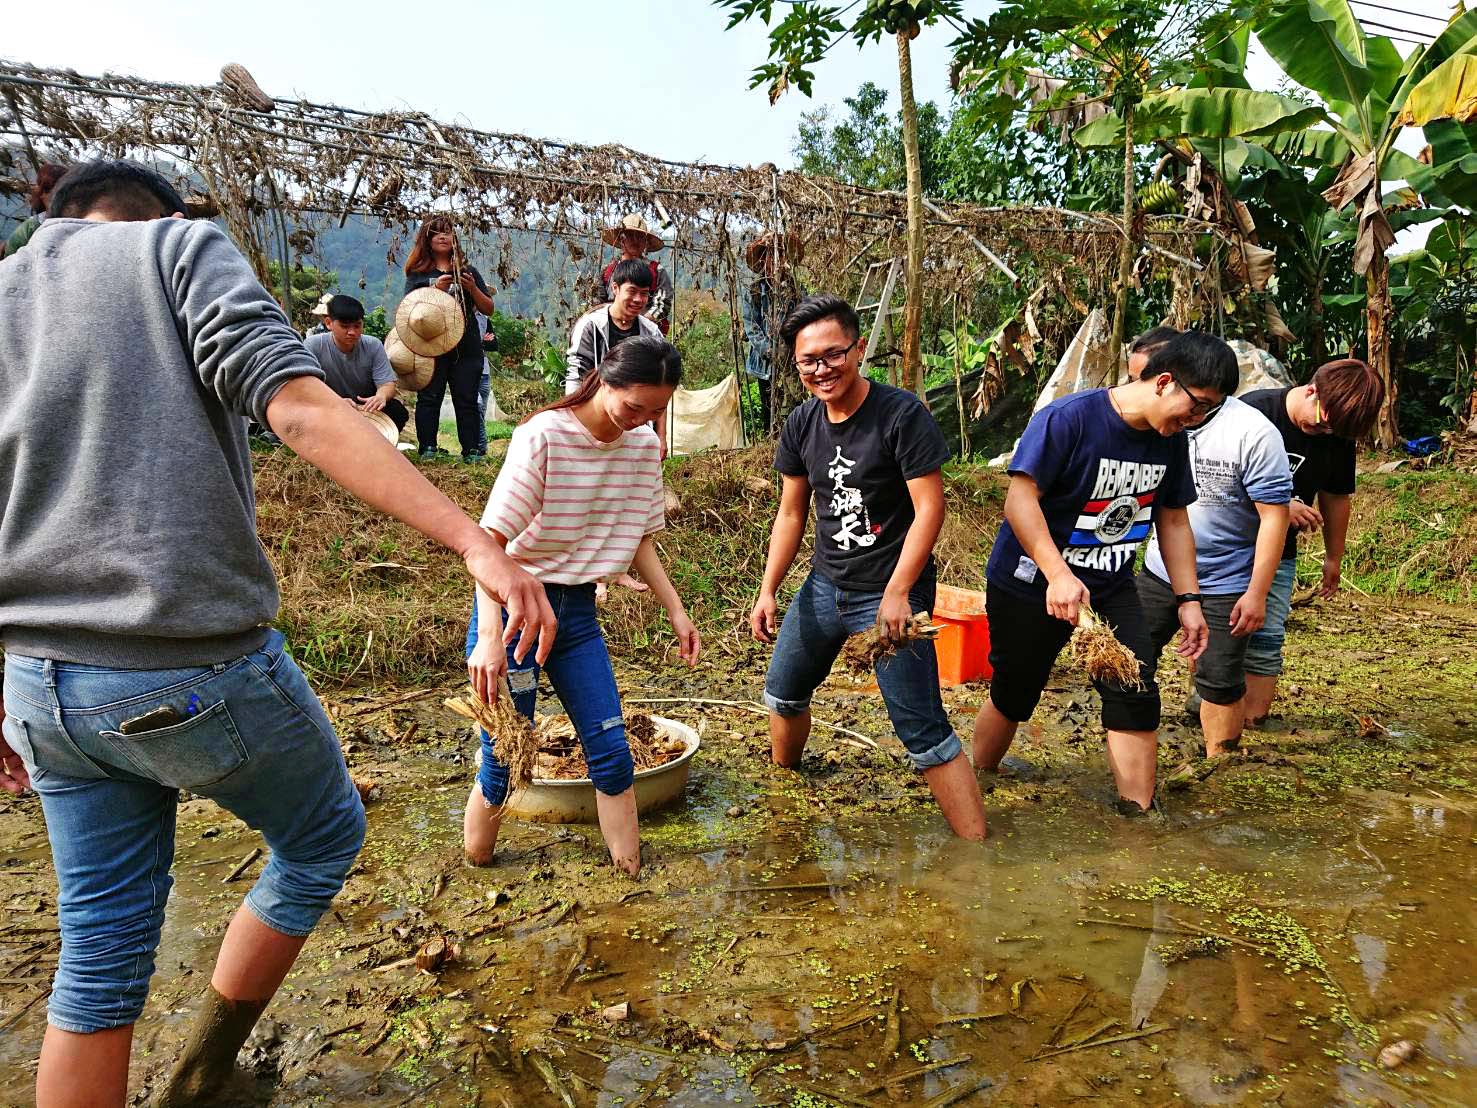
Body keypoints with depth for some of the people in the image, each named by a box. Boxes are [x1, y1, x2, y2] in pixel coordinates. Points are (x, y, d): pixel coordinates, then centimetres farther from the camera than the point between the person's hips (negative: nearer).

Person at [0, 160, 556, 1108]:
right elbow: (300, 408, -19)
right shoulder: (181, 245, 0)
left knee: (102, 947, 19)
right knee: (324, 836, 21)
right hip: (196, 673, -6)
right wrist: (478, 545, -26)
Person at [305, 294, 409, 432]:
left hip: (367, 408, 2)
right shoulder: (314, 345, -14)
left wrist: (381, 396, -39)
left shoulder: (373, 346, -9)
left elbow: (387, 383, -12)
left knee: (398, 412, -25)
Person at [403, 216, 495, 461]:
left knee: (467, 401, -1)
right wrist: (436, 290, -15)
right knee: (429, 398, -4)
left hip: (467, 348, 1)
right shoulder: (418, 274, 10)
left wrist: (473, 288, -6)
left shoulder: (468, 271, 15)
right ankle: (427, 448, -3)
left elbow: (488, 309, 12)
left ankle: (471, 451, 1)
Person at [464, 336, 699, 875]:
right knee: (502, 760, 0)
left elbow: (639, 540, 11)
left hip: (578, 609, 5)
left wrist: (675, 609, 5)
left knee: (611, 750, 3)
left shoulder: (645, 445, 0)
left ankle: (633, 881, 17)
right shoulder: (543, 435, -19)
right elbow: (490, 538, -24)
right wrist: (490, 636, -33)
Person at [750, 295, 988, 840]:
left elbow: (929, 509, -18)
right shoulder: (801, 425, 2)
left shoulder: (902, 414, -17)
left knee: (923, 731, -8)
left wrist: (896, 593, -22)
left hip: (890, 591, -7)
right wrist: (768, 591, 3)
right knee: (784, 692, 21)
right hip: (825, 585, 7)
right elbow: (791, 514, 9)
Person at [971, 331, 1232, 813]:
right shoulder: (1068, 418, -23)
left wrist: (1188, 600, 3)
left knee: (1136, 696, -6)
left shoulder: (1171, 440, -1)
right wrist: (1058, 575, -36)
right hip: (1031, 583, -5)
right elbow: (1021, 498, -28)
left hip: (1111, 587, 5)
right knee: (1013, 696, 9)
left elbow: (1173, 520, 8)